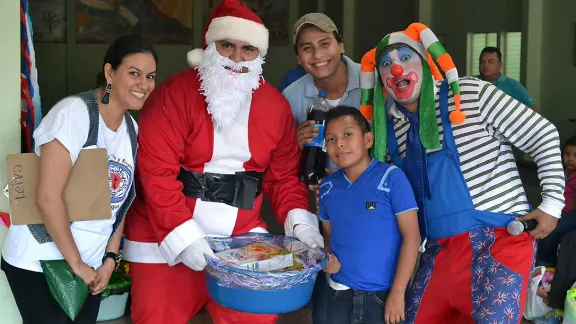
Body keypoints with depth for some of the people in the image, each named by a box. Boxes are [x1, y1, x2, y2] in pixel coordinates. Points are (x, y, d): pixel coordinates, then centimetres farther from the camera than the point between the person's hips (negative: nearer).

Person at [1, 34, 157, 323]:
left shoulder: (132, 128, 5)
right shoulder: (74, 112, -18)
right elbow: (48, 197, -22)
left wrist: (110, 258, 2)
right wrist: (76, 262, -16)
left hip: (90, 264, 7)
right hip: (38, 262, -6)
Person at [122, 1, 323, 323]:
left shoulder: (276, 105, 3)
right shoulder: (174, 94, -11)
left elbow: (284, 176, 9)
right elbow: (156, 172, -17)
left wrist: (299, 221, -8)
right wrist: (183, 236, -24)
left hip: (243, 238, 4)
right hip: (166, 238, -3)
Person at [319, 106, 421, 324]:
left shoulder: (391, 177, -10)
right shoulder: (327, 187, 4)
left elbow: (411, 236, -11)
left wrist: (397, 292, -13)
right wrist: (327, 258, -5)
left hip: (383, 294, -4)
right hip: (340, 293, 4)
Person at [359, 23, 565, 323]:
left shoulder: (471, 94, -8)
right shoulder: (391, 128, 8)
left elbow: (543, 136, -4)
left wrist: (552, 203, -7)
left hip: (500, 237, -6)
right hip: (439, 247, 6)